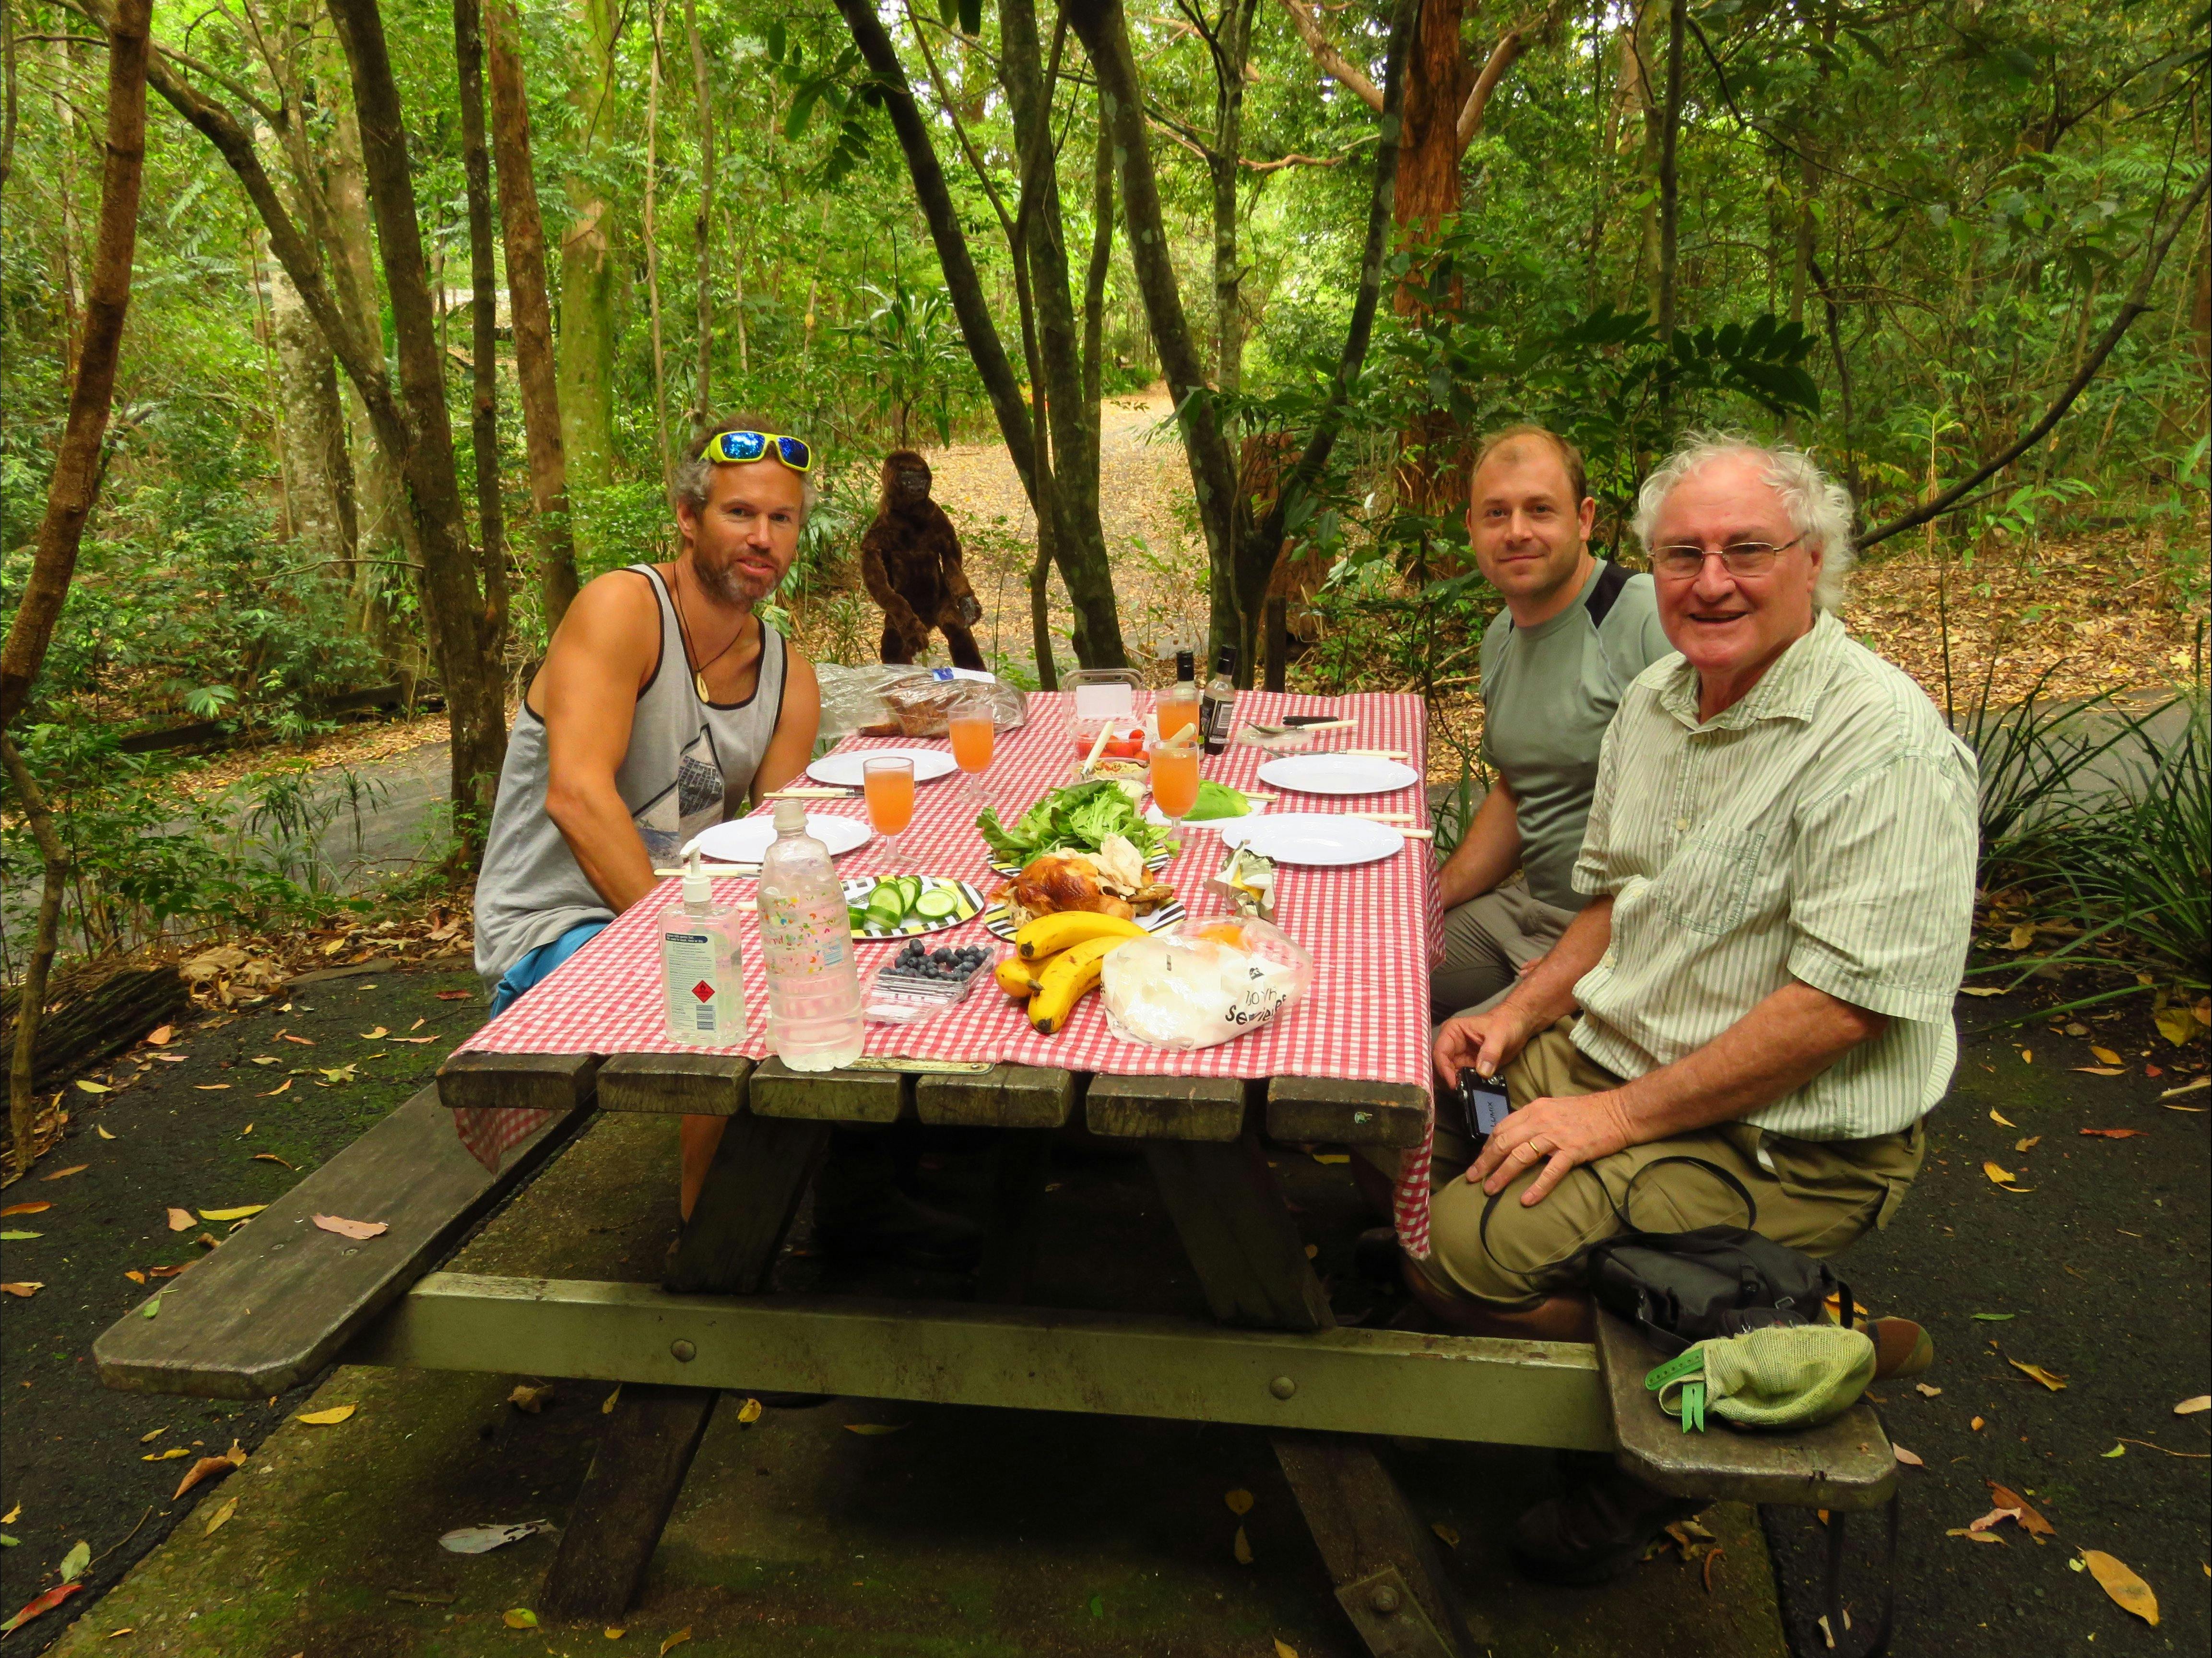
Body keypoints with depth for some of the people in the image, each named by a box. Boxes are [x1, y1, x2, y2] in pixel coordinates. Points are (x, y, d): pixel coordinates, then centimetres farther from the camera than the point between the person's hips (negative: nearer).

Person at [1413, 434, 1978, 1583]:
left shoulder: (1883, 743, -21)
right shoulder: (1656, 700, 6)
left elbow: (1844, 1003, -25)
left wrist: (1620, 1116, -22)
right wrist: (1522, 1013, 2)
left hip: (1779, 1140, -9)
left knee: (1463, 1249, -20)